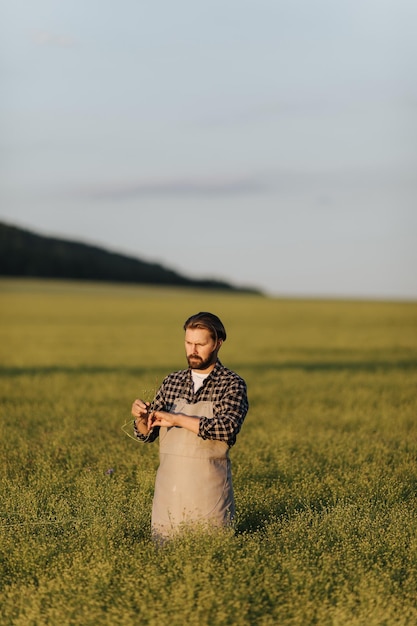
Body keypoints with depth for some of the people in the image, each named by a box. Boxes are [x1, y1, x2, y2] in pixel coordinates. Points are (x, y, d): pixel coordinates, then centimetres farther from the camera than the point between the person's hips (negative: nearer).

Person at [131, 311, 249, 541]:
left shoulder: (232, 384, -5)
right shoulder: (171, 382, 9)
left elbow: (228, 427, -22)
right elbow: (147, 434, 10)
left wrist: (178, 419, -22)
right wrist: (141, 417, -13)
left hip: (208, 490, -4)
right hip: (168, 487, 4)